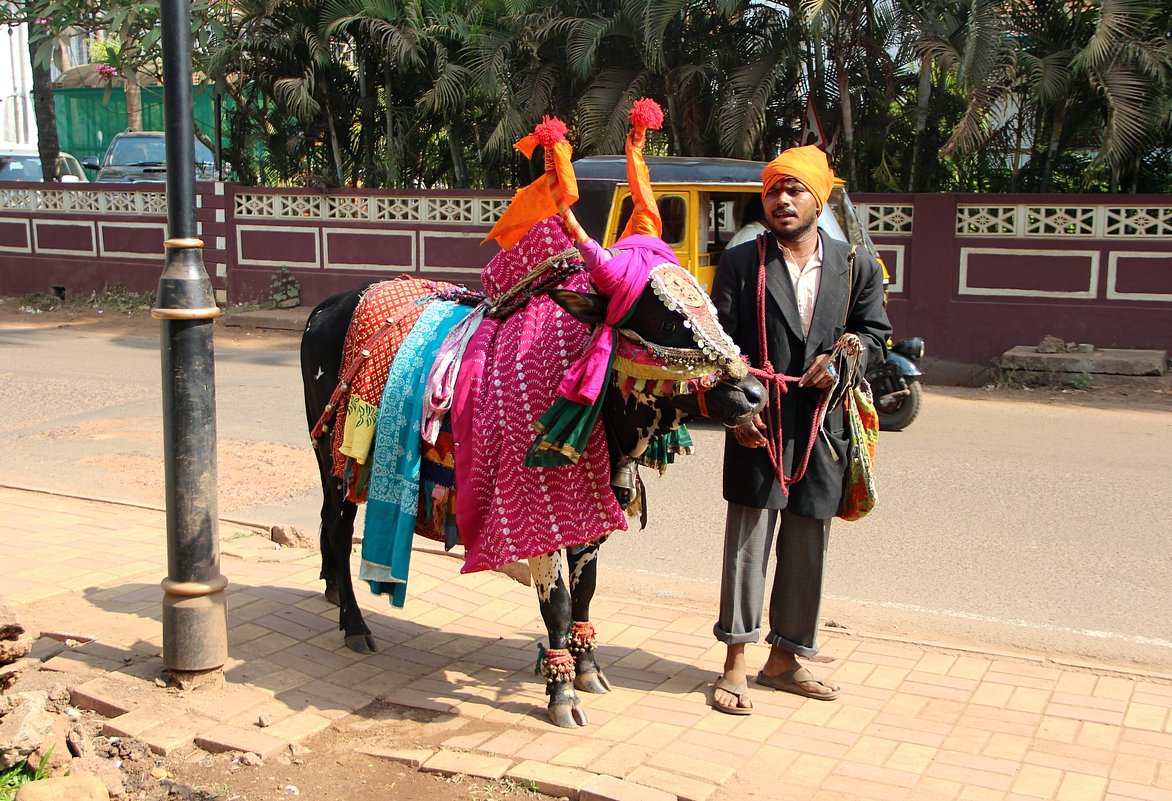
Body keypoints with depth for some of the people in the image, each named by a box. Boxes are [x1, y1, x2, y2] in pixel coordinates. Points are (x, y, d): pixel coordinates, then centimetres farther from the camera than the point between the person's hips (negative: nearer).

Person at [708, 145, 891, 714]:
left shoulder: (856, 267, 10)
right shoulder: (740, 263, 4)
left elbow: (874, 332, 13)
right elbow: (719, 342, 0)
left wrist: (842, 358, -9)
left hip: (824, 423, 3)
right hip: (760, 423, -3)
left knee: (808, 546, 9)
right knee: (748, 539, -3)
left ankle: (784, 658, 23)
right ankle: (735, 664, 6)